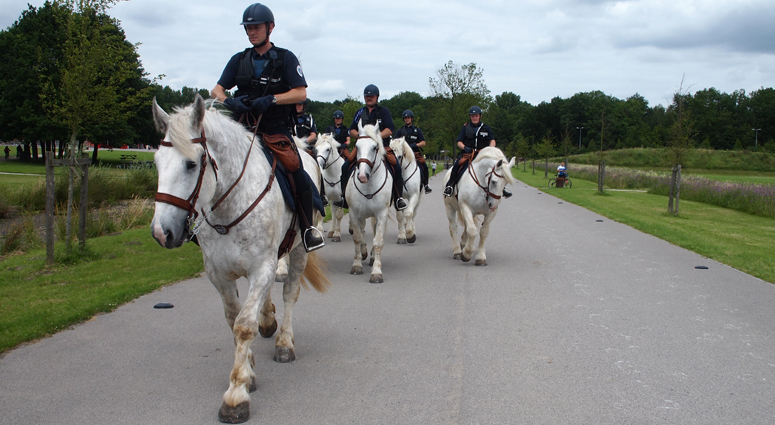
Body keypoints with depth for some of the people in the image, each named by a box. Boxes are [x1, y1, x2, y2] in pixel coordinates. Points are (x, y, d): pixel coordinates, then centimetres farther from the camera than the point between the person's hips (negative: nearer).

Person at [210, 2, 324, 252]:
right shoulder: (239, 60, 13)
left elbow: (300, 94, -6)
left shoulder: (285, 58, 4)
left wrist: (271, 99, -21)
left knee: (297, 172, -23)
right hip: (242, 129, 4)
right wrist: (227, 101, -16)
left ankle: (308, 227, -7)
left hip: (275, 132, -3)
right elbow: (217, 90, 8)